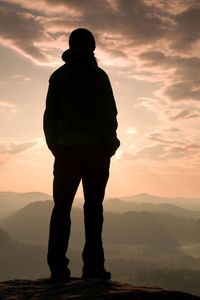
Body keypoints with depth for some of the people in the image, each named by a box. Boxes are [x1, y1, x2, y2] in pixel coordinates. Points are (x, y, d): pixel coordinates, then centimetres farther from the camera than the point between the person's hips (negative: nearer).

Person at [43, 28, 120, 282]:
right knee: (93, 206, -2)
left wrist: (55, 147, 14)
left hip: (66, 149, 3)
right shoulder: (97, 75, 1)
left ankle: (58, 268, -3)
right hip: (94, 148, -3)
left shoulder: (58, 76, 12)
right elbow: (108, 114, -5)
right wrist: (109, 146, 3)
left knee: (61, 207, 3)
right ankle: (93, 266, -6)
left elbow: (50, 116, 9)